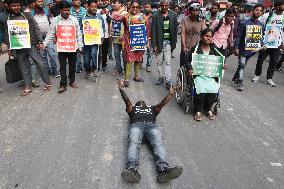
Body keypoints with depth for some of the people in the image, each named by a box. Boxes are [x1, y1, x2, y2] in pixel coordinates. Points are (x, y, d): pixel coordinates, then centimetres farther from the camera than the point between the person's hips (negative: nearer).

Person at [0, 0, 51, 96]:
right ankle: (28, 87, 19)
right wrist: (9, 47, 7)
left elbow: (36, 28, 1)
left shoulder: (26, 15, 2)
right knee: (24, 67, 9)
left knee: (39, 63, -4)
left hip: (31, 44, -2)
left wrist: (40, 41, -4)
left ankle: (47, 83, 10)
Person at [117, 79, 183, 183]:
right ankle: (132, 169, -58)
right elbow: (127, 101, 19)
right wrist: (121, 89, 3)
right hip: (136, 125, -1)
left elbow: (162, 103, 24)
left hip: (151, 125, 1)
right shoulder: (132, 108, 38)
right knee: (133, 143, -35)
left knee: (158, 143, -32)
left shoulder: (152, 108, 42)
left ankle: (163, 169, -56)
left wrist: (170, 94, 9)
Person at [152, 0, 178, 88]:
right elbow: (153, 31, -3)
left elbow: (175, 30, 6)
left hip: (168, 42, 0)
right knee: (159, 61, 8)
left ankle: (168, 80, -3)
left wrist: (174, 43, 3)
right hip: (159, 42, 0)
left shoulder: (173, 15, 4)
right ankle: (161, 77, 21)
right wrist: (154, 45, -8)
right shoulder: (156, 16, -1)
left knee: (167, 61, -4)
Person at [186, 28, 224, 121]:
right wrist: (189, 69, -16)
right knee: (201, 88, -30)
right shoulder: (195, 49, 5)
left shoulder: (214, 49, 14)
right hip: (198, 74, -3)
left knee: (214, 89, -25)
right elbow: (188, 62, 4)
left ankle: (208, 109, 2)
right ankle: (198, 110, -8)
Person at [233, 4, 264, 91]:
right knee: (242, 64, -7)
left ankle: (235, 78, 31)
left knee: (243, 64, 14)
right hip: (243, 47, -4)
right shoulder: (244, 22, -7)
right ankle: (240, 82, 0)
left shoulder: (261, 25, 6)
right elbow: (239, 36, -7)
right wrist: (236, 47, -11)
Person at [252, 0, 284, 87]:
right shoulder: (267, 15, -6)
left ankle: (269, 79, 17)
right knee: (260, 60, 8)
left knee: (274, 62, 5)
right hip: (265, 43, -3)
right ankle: (257, 75, 26)